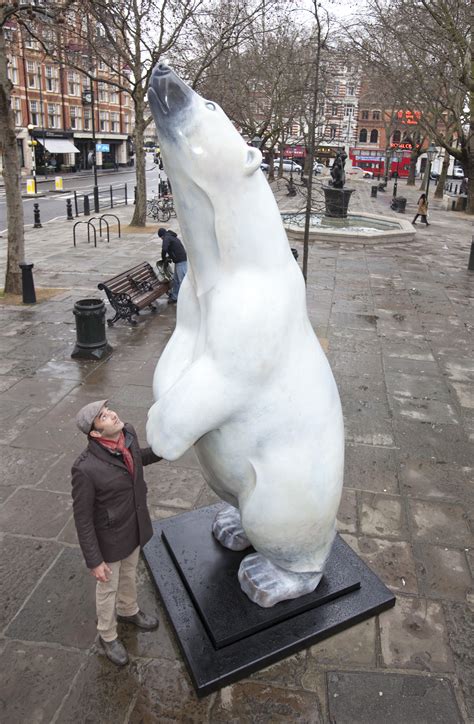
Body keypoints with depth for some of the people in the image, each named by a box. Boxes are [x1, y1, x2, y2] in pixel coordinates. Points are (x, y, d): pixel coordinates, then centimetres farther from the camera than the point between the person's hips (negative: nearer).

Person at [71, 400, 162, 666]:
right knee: (108, 587, 22)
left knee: (129, 571, 31)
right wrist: (94, 561, -14)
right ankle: (108, 635, 51)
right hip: (110, 536, -5)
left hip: (135, 524, 5)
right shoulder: (86, 468, -38)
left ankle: (128, 610, 61)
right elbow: (82, 517, -23)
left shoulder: (127, 432, -21)